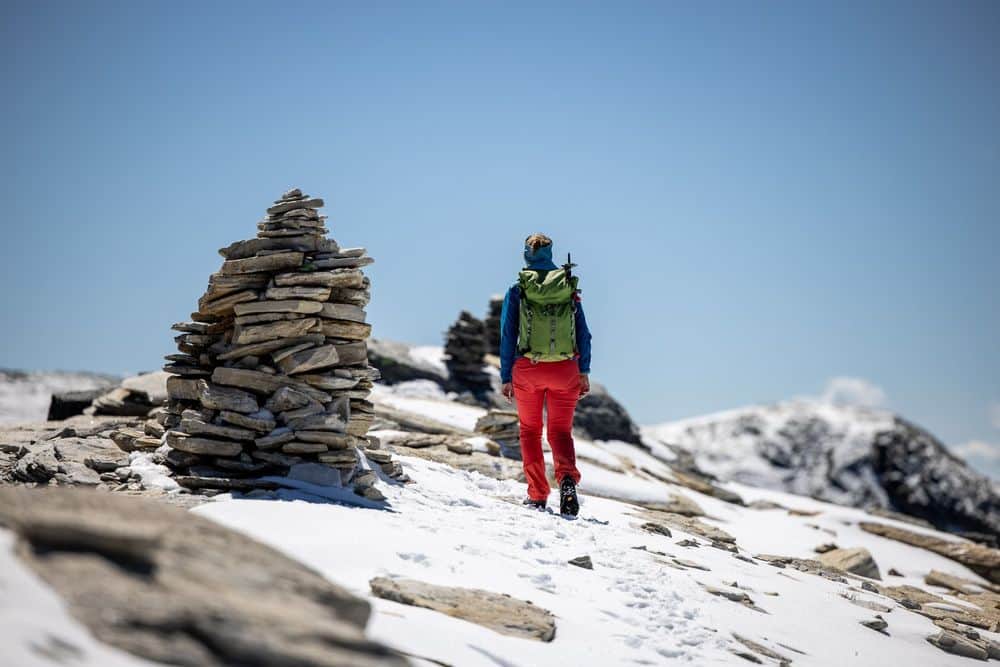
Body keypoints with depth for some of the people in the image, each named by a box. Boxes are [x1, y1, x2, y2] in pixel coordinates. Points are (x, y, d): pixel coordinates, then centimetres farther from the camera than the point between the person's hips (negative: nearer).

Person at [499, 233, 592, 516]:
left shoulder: (517, 291, -2)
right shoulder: (569, 287, 3)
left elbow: (507, 336, -2)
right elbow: (583, 333, 4)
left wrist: (505, 378, 5)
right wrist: (584, 371, 12)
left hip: (528, 370, -1)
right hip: (565, 371, 1)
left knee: (530, 430, 17)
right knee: (561, 431, 8)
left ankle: (537, 495, 14)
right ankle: (567, 477, -22)